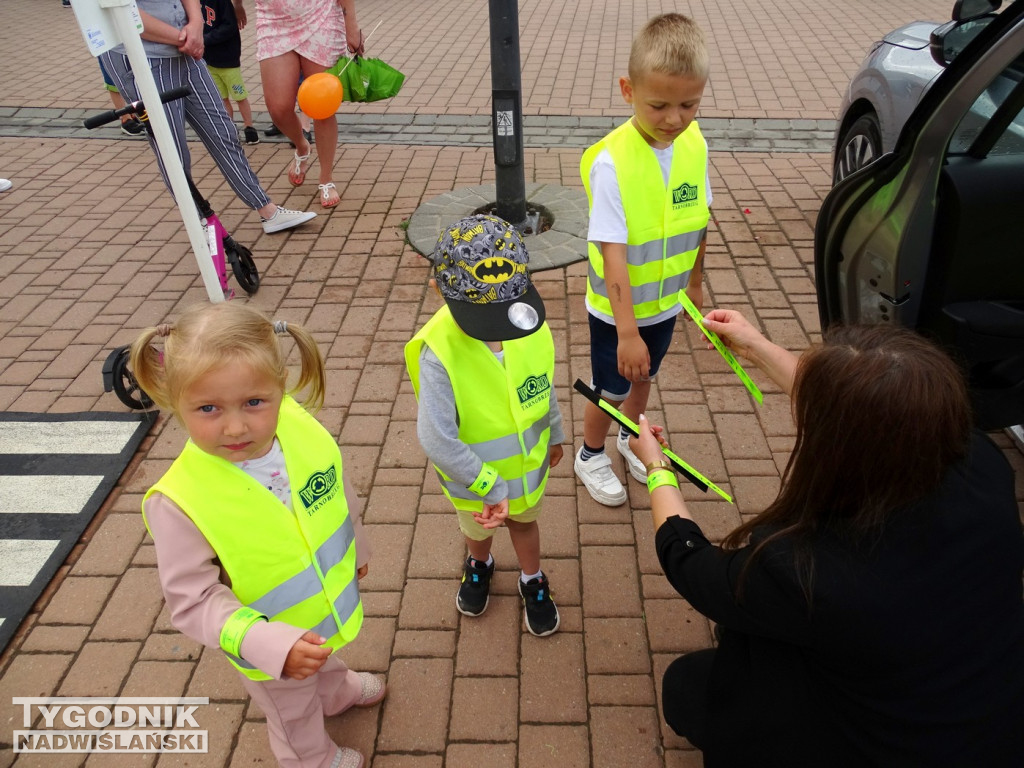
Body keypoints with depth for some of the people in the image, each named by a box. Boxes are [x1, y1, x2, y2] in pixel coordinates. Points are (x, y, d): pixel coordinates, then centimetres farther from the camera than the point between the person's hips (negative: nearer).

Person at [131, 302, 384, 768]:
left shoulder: (302, 429, -25)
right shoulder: (179, 503, -37)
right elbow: (192, 601, -28)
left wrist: (355, 550, 10)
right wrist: (274, 645, -40)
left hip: (331, 603, 4)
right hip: (271, 646, -4)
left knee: (327, 661, 39)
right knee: (296, 718, 29)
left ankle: (337, 691, 73)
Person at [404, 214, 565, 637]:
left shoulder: (530, 322, -21)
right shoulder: (439, 352, -35)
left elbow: (544, 384, -3)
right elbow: (437, 440, -35)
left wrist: (553, 434, 11)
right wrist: (489, 486, -27)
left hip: (527, 464, 2)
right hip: (476, 476, -2)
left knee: (524, 521, 29)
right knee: (478, 528, 29)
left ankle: (533, 581, 57)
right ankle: (478, 566, 63)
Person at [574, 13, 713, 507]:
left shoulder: (695, 145, -10)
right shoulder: (612, 161, -28)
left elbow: (697, 220, 3)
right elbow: (613, 252, -29)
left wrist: (694, 281, 13)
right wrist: (627, 331, -28)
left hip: (666, 300, 5)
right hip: (617, 309, -5)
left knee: (643, 376, 27)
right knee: (611, 391, 14)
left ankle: (630, 438, 54)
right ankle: (590, 456, 42)